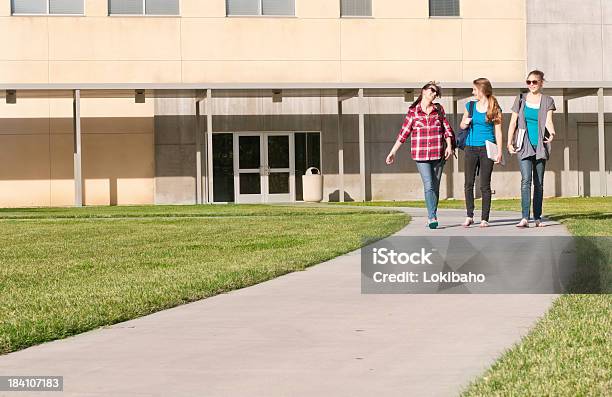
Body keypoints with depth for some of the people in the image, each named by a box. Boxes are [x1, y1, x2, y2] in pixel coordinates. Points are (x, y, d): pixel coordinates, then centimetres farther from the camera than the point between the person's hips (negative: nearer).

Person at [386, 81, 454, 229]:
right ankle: (432, 218, -15)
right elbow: (403, 133, 4)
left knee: (435, 187, 6)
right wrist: (392, 152, 3)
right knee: (428, 185, -14)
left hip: (438, 154, 3)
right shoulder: (413, 112, 1)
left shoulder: (439, 109, 7)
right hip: (421, 155, -2)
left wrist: (449, 146, -5)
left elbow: (447, 129, 9)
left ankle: (431, 217, 15)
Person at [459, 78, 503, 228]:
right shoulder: (470, 106, 10)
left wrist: (499, 152, -5)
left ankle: (484, 218, 4)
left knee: (485, 185, -1)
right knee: (469, 183, 1)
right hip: (471, 148, 3)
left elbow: (498, 132, 2)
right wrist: (465, 123, -4)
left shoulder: (495, 109, 1)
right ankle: (469, 216, 8)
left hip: (486, 148, -3)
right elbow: (462, 125, 20)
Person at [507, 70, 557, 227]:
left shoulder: (547, 101, 5)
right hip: (524, 146, -1)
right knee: (526, 180, -15)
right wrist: (509, 142, 1)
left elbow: (548, 121, -9)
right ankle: (525, 218, -22)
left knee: (539, 183, 6)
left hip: (540, 146, 1)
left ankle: (537, 217, 13)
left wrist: (552, 132, -30)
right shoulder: (521, 99, 8)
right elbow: (513, 122, 9)